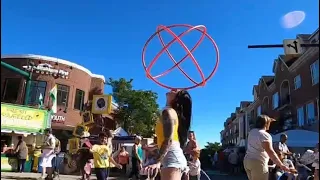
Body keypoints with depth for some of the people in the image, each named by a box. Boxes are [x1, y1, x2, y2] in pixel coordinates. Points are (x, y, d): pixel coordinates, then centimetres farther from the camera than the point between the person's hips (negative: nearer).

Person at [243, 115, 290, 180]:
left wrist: (269, 120, 40)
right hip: (258, 163, -9)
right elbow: (270, 152, -21)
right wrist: (281, 165, -18)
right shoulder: (265, 135, -15)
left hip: (247, 160, 9)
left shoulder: (252, 132, 11)